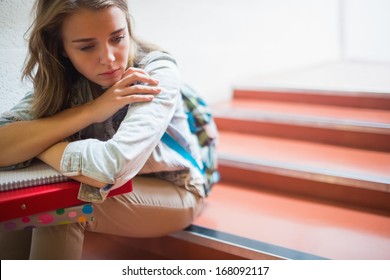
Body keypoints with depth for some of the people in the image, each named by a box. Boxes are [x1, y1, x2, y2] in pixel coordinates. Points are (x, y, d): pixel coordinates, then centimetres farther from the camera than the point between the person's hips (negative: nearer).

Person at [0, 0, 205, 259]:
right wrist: (92, 110, -33)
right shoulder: (62, 81, -11)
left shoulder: (157, 70, -25)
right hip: (116, 190, 4)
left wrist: (31, 141, -23)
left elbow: (112, 165, -40)